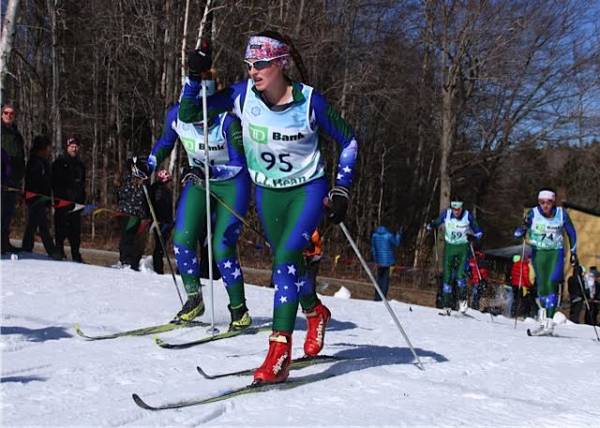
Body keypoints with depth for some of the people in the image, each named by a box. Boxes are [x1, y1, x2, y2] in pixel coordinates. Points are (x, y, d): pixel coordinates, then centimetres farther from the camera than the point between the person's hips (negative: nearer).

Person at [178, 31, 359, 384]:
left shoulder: (310, 100, -19)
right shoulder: (244, 94, -12)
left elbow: (349, 142, -6)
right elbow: (188, 115, -8)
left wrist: (342, 190, -12)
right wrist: (194, 77, -22)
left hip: (308, 189, -4)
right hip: (268, 193, 4)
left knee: (286, 257, -23)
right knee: (288, 263, 15)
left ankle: (280, 351, -21)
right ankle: (316, 312, 46)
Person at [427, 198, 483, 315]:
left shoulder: (468, 216, -8)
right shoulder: (446, 214, -5)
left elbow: (478, 232, 3)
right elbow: (436, 223, 11)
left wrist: (473, 237, -18)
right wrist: (430, 225, -11)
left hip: (462, 247, -2)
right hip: (449, 247, 2)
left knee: (460, 274, -18)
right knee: (447, 276, -1)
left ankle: (462, 300, 4)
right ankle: (447, 305, 6)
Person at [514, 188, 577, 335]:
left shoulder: (561, 214, -4)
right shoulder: (533, 213, -7)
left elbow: (571, 233, 11)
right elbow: (518, 234, -7)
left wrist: (573, 253, 9)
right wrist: (524, 227, -29)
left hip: (556, 252, -1)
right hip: (538, 253, 1)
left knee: (552, 283, -16)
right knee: (542, 285, 1)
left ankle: (548, 321, -21)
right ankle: (543, 310, 31)